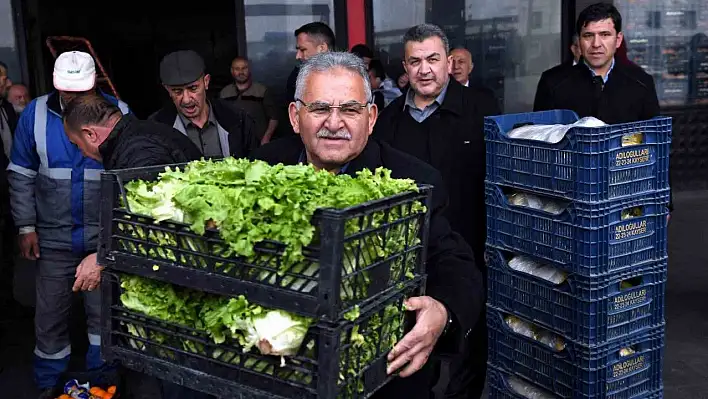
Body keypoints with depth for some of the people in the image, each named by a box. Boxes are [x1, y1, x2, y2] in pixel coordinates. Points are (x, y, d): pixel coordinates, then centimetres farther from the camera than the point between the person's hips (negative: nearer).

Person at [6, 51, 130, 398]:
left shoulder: (120, 114, -8)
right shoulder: (35, 114, -4)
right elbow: (21, 175, 2)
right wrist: (26, 227, -2)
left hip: (106, 236, -1)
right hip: (54, 236, 1)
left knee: (104, 313, 10)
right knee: (50, 314, 12)